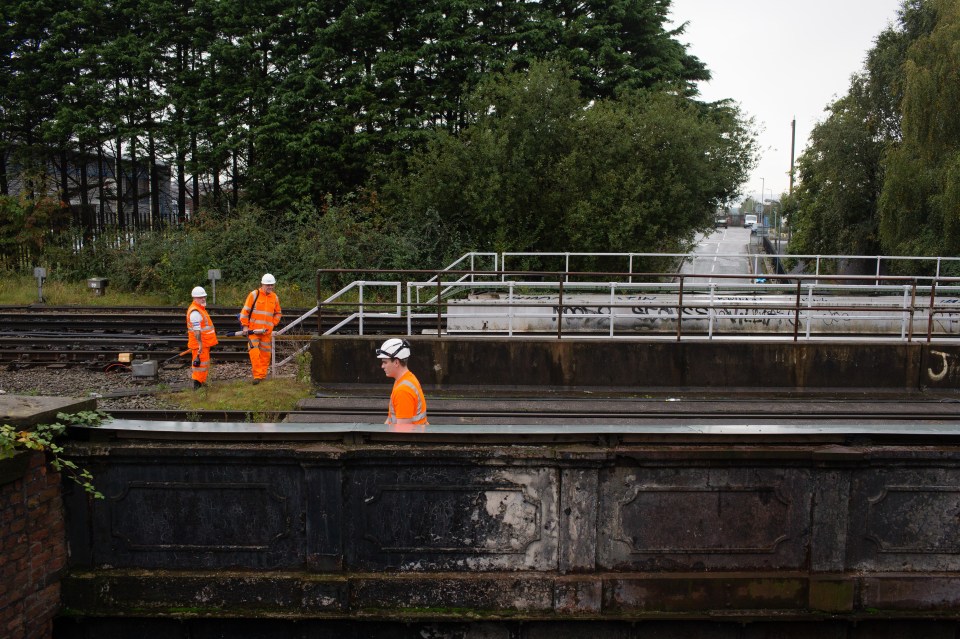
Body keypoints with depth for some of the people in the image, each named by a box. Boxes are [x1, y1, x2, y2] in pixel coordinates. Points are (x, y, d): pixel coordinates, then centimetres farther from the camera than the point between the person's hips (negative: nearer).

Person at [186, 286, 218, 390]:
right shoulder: (195, 312, -19)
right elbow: (196, 330, -24)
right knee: (200, 363, -8)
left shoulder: (200, 308, 16)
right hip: (200, 343, -11)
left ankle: (202, 382, 27)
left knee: (204, 363, 18)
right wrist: (200, 344, -27)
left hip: (204, 342, 11)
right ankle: (197, 385, -5)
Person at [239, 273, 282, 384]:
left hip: (267, 331, 4)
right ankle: (257, 375, -10)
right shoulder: (254, 294, -4)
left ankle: (263, 375, 18)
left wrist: (272, 324, 6)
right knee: (254, 352, -14)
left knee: (265, 354, 7)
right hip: (253, 330, -4)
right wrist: (245, 326, -6)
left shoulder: (275, 297, 9)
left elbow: (277, 313, 21)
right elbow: (245, 311, -3)